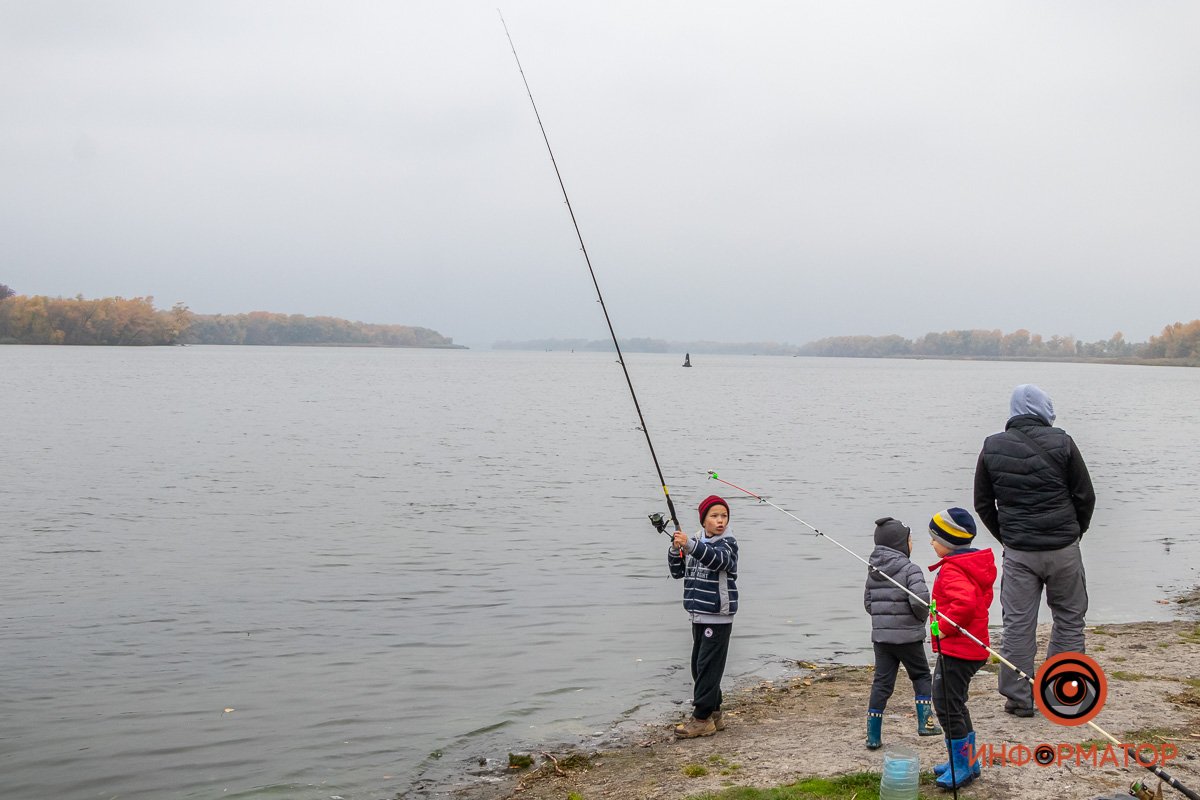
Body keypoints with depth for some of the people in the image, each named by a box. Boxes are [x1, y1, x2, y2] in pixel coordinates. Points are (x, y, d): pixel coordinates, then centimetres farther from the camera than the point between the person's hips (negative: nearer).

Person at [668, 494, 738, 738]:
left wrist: (689, 544, -46)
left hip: (718, 617, -7)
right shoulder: (696, 542, 11)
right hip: (698, 615, 7)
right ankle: (713, 715, 21)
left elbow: (718, 559, -31)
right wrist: (675, 549, -8)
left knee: (708, 666, -7)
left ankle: (702, 719, -3)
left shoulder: (728, 543, -9)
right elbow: (678, 571, 11)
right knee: (699, 666, 11)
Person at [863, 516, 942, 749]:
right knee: (921, 676, 18)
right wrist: (922, 617, -6)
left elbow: (868, 603, 11)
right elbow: (920, 599, -25)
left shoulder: (873, 571, 7)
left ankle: (873, 736, 6)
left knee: (881, 683, 8)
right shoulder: (910, 569, -13)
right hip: (908, 636, -5)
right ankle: (924, 722, 19)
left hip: (880, 636, 5)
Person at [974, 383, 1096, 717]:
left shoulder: (991, 448, 1)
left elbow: (982, 504, 7)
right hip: (1063, 550, -2)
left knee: (1017, 624, 6)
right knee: (1069, 619, 12)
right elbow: (1086, 496, -1)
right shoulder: (1061, 442, -6)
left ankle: (1018, 698, 10)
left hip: (1017, 552, 2)